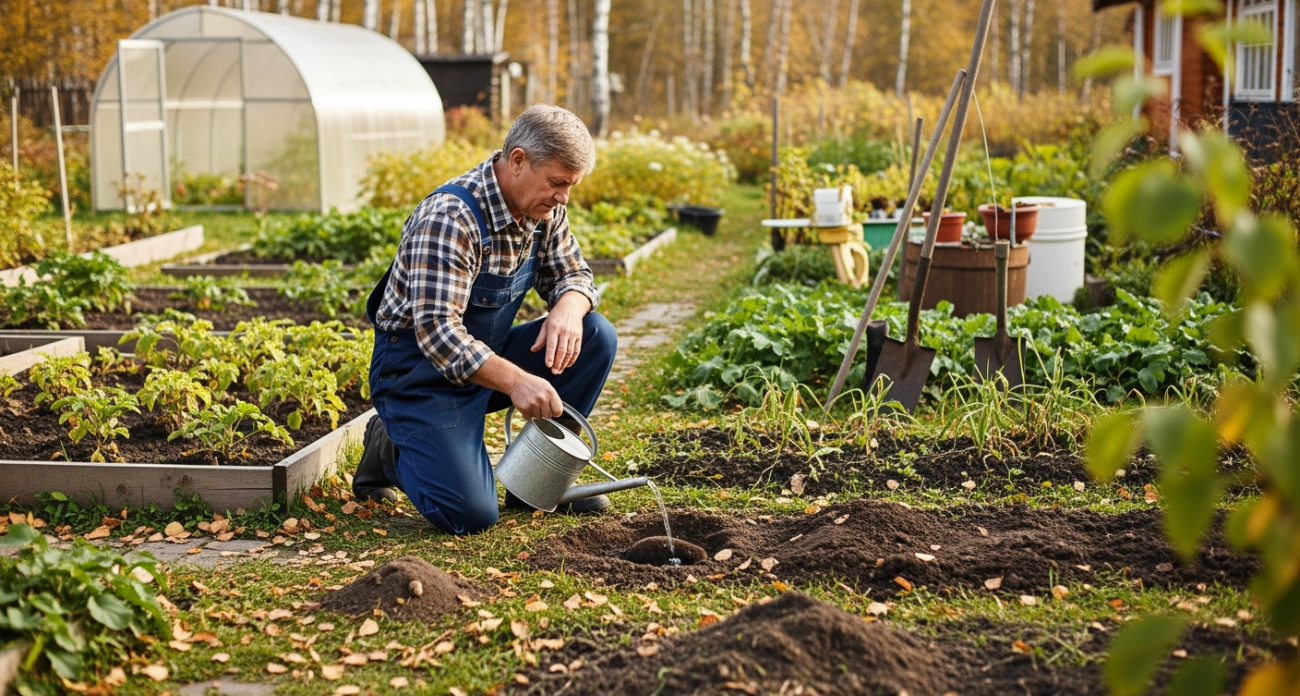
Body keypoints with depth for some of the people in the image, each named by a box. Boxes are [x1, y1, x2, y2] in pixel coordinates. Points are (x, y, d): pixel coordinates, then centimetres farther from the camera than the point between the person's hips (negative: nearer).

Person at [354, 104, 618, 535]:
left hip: (485, 356, 8)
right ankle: (390, 447, 9)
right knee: (469, 514, -22)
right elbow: (436, 329, -33)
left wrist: (568, 308, -20)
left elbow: (572, 274, 6)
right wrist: (516, 381, -44)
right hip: (419, 368, -8)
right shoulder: (450, 218, -28)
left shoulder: (544, 209, -4)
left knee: (596, 337, -13)